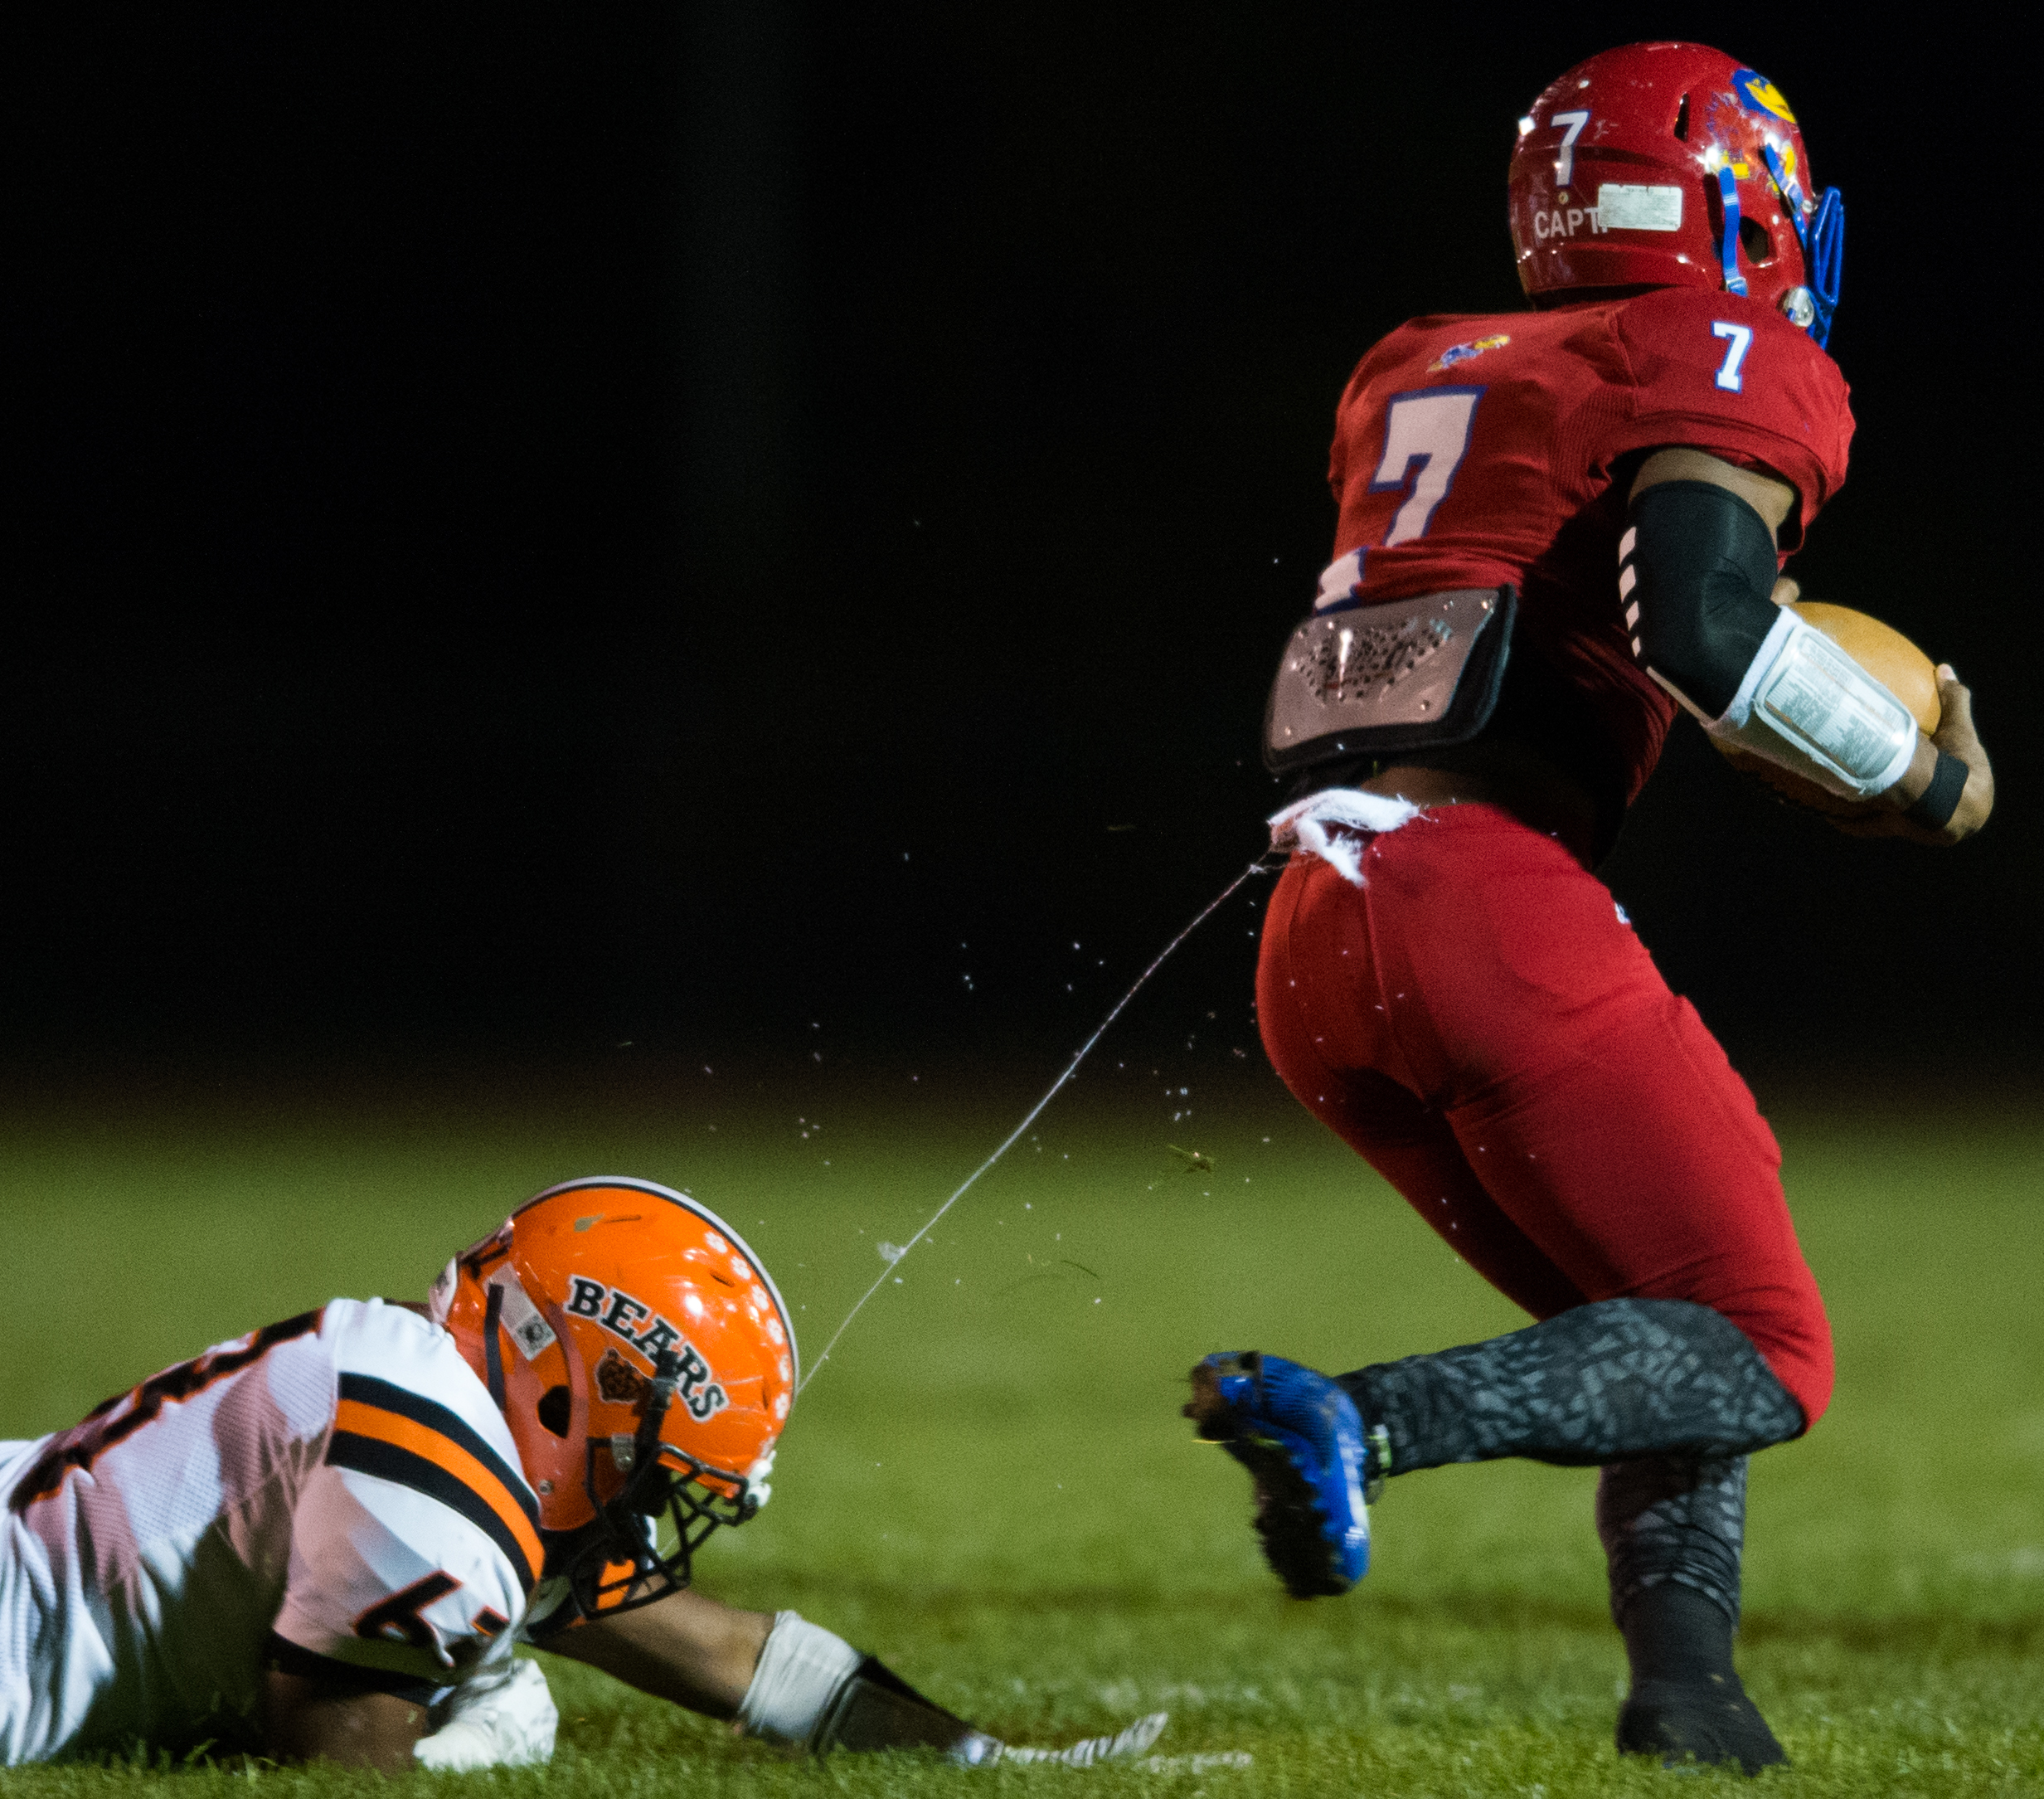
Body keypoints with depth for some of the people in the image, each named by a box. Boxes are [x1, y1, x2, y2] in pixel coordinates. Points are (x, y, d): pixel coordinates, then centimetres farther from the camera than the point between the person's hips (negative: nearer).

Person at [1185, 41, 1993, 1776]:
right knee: (1759, 1360, -2)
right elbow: (1698, 622, -15)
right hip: (1486, 903, -8)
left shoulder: (1417, 375, 23)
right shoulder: (1734, 368, 1)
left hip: (1317, 931, 8)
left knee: (1652, 1326, 21)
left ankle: (1683, 1680, 5)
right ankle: (1359, 1422, -20)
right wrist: (1917, 773, -2)